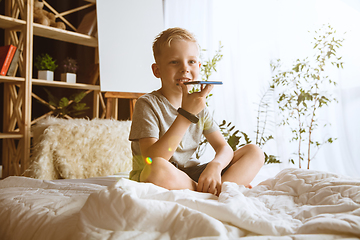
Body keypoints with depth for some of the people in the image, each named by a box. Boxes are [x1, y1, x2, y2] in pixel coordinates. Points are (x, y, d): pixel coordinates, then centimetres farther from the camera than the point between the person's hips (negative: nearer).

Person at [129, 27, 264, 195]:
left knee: (254, 152, -1)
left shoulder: (198, 105, 6)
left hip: (191, 175, 6)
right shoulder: (148, 104, -13)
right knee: (156, 168, -42)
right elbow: (152, 161, -26)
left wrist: (215, 165, -23)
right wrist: (186, 115, -32)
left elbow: (224, 148, 2)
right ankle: (209, 190, -17)